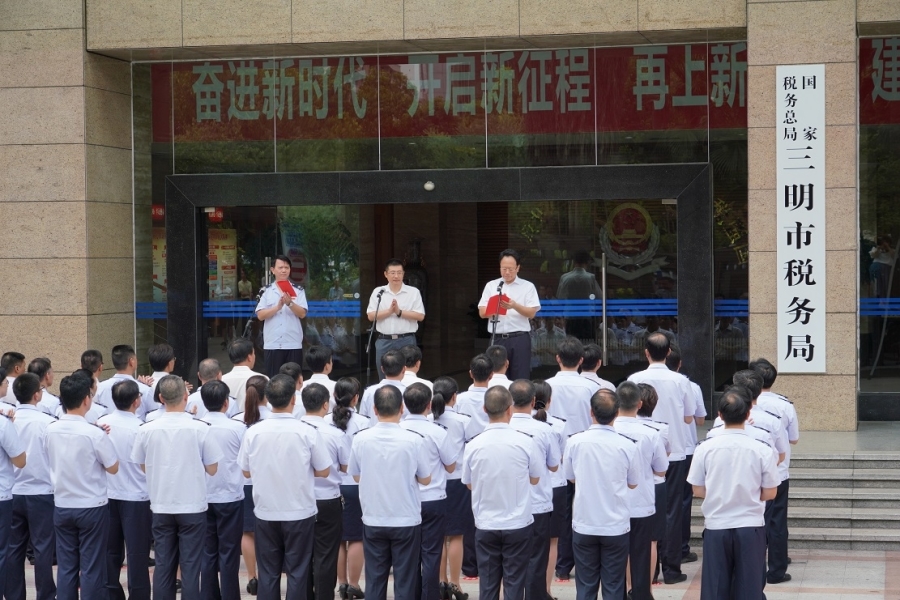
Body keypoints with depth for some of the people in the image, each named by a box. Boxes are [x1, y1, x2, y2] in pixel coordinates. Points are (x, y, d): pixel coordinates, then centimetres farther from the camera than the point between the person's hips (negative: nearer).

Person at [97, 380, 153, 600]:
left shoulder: (101, 423, -3)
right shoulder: (140, 428, -16)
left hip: (109, 495, 5)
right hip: (136, 497, -5)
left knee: (111, 552, 14)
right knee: (137, 554, 1)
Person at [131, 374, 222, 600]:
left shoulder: (148, 430, -6)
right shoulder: (200, 429, -12)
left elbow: (142, 466, 7)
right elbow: (212, 469, -5)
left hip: (161, 507, 2)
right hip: (193, 506, -2)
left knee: (163, 564, 10)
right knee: (190, 565, 3)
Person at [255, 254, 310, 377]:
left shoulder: (298, 290, 4)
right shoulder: (266, 291, 4)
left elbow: (302, 314, -4)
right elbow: (260, 315, -3)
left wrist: (290, 303, -20)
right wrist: (278, 307, -16)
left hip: (294, 343, 0)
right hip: (272, 344, 0)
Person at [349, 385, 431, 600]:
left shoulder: (361, 439, -9)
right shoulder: (414, 440, -15)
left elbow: (356, 476, 5)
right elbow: (425, 479, -3)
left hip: (373, 520, 2)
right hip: (407, 520, -2)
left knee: (375, 579, 10)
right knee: (405, 581, 6)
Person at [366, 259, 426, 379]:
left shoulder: (413, 292, 2)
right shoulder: (378, 292, 6)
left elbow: (420, 316, -4)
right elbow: (371, 316, 0)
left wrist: (399, 312, -12)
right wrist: (389, 311, -13)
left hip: (407, 340, -1)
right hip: (384, 341, 1)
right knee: (385, 378, 6)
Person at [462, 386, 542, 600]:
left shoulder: (473, 445, -8)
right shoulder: (525, 442, -11)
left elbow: (469, 483, 6)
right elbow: (535, 479, 3)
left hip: (485, 525, 1)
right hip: (518, 524, -1)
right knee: (514, 582, 6)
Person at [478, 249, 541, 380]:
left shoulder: (527, 286, 5)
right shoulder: (491, 286, 11)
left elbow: (531, 313, -3)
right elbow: (482, 312, 4)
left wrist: (514, 306, -20)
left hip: (520, 338, -2)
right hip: (497, 338, 2)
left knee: (520, 379, -4)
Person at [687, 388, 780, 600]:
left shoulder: (705, 448, -9)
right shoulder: (762, 450, -11)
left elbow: (698, 491, -2)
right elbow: (769, 493, -4)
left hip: (716, 528, 1)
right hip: (750, 527, -1)